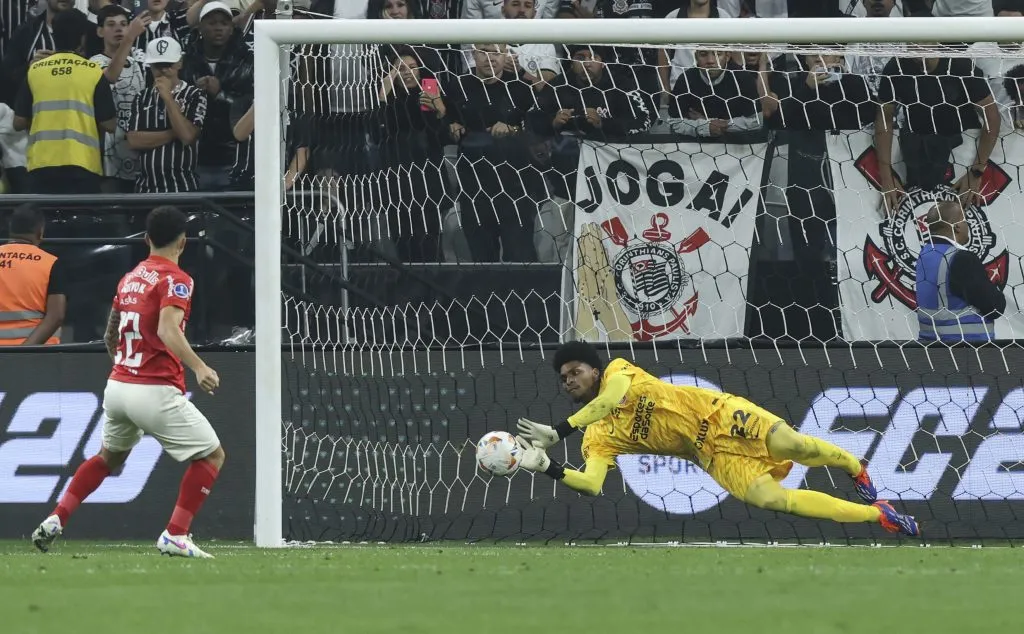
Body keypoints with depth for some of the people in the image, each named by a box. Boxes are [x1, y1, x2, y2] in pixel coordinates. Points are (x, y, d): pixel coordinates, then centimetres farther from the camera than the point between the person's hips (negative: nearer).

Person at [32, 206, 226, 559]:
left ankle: (55, 521, 20)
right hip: (157, 393, -7)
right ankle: (175, 536, -6)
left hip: (117, 385, 7)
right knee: (212, 456, 5)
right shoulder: (175, 280, -8)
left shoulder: (130, 278, 14)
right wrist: (198, 368, -36)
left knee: (109, 457, 30)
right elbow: (167, 330, -26)